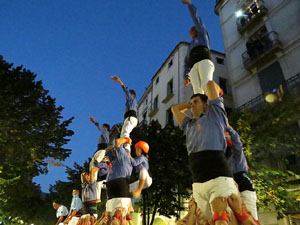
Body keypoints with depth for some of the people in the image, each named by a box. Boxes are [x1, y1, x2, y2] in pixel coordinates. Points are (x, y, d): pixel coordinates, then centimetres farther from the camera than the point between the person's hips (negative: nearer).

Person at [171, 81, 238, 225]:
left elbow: (211, 84, 12)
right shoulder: (189, 125, 27)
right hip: (198, 183, 6)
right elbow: (175, 108, 40)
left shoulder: (215, 114, 13)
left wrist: (217, 92, 33)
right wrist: (191, 103, 39)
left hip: (218, 178, -5)